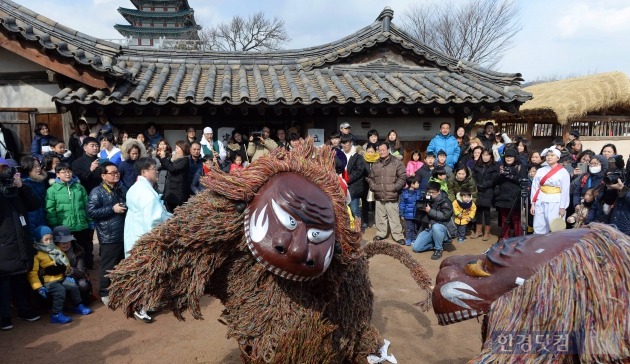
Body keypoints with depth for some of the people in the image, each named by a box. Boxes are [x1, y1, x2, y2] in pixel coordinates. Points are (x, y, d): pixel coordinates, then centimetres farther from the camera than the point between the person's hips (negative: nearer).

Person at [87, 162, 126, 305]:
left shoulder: (120, 190, 13)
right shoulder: (97, 192, -9)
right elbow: (91, 212, -18)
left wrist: (126, 208, 8)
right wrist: (112, 209, -19)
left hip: (123, 234, 7)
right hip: (109, 237, -7)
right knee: (108, 267, 4)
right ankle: (104, 293, 20)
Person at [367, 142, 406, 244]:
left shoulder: (396, 162, -4)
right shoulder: (375, 164, 11)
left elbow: (402, 177, -7)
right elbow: (370, 178, 20)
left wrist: (395, 187, -16)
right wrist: (373, 186, 2)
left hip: (391, 196, -5)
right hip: (379, 196, 5)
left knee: (394, 218, -2)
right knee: (380, 217, 15)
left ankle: (398, 236, 7)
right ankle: (381, 233, 28)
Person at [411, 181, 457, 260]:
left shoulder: (445, 202, -12)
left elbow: (445, 216, -25)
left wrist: (430, 211, -27)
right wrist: (422, 210, -12)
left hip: (444, 229, -5)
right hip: (429, 229, 5)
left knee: (435, 227, -41)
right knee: (415, 247, -9)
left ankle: (439, 249, -17)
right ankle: (437, 244, 12)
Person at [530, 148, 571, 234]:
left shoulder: (563, 172, -1)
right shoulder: (540, 171, 9)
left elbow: (565, 191, -4)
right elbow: (535, 187, 7)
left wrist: (562, 207, -8)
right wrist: (533, 204, 2)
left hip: (555, 203, -4)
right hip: (540, 202, 4)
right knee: (538, 229, 4)